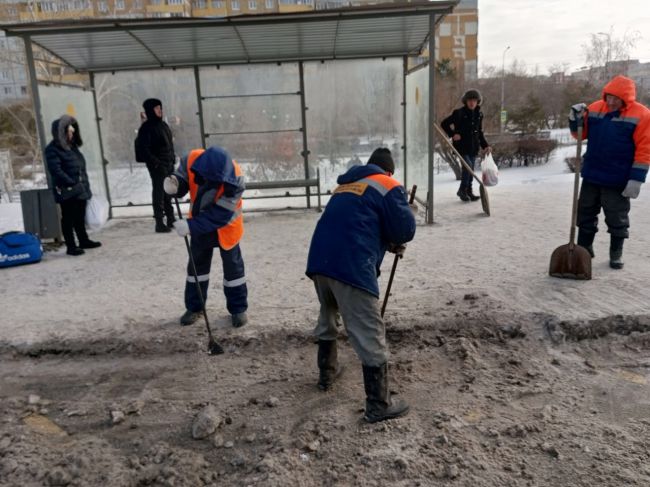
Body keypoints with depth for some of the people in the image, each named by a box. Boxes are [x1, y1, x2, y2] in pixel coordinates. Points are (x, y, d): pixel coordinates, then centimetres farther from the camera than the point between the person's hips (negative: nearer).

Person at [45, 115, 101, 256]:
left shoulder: (72, 145, 16)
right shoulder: (53, 149, -11)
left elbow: (81, 166, 20)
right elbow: (56, 170, -19)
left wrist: (85, 184, 13)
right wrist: (72, 183, -20)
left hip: (80, 190, 8)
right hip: (67, 192, -8)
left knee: (80, 217, 17)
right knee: (68, 219, -2)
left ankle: (84, 240, 28)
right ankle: (71, 246, 4)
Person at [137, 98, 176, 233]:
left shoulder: (163, 124, 15)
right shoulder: (146, 127, -9)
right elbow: (144, 148, -15)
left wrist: (173, 158, 13)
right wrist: (155, 163, -20)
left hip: (169, 164, 8)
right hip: (157, 166, -8)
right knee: (159, 193, -4)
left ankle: (171, 219, 22)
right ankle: (159, 223, 1)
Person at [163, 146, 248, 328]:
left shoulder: (234, 180, -36)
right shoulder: (192, 160, -26)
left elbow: (220, 216, -35)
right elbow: (182, 178, -9)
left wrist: (190, 225, -41)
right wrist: (174, 184, -35)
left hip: (226, 226, -4)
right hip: (199, 222, 4)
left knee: (233, 265, 6)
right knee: (197, 264, 13)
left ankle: (238, 309, 21)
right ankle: (194, 307, 28)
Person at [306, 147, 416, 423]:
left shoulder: (345, 185, 27)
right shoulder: (388, 186, 7)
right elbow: (405, 230, 2)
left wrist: (388, 245, 32)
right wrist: (392, 241, 25)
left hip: (318, 261, 7)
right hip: (351, 267, -7)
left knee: (327, 318, 28)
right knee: (369, 335, 0)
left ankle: (327, 373, 44)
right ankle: (379, 405, 7)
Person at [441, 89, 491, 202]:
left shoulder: (479, 115, 10)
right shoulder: (459, 113, -7)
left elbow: (480, 133, 18)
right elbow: (444, 124, -3)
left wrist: (485, 145, 12)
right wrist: (453, 134, -14)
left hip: (473, 146, 6)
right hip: (462, 145, -5)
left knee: (471, 169, 8)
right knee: (468, 165, -18)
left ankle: (469, 192, 18)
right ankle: (462, 190, -1)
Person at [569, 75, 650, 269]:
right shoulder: (595, 108, 1)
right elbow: (581, 134, 11)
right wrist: (576, 119, -10)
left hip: (618, 179, -4)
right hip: (591, 174, 4)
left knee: (617, 218, 7)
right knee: (586, 213, 12)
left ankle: (616, 254, 23)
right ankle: (584, 248, 26)